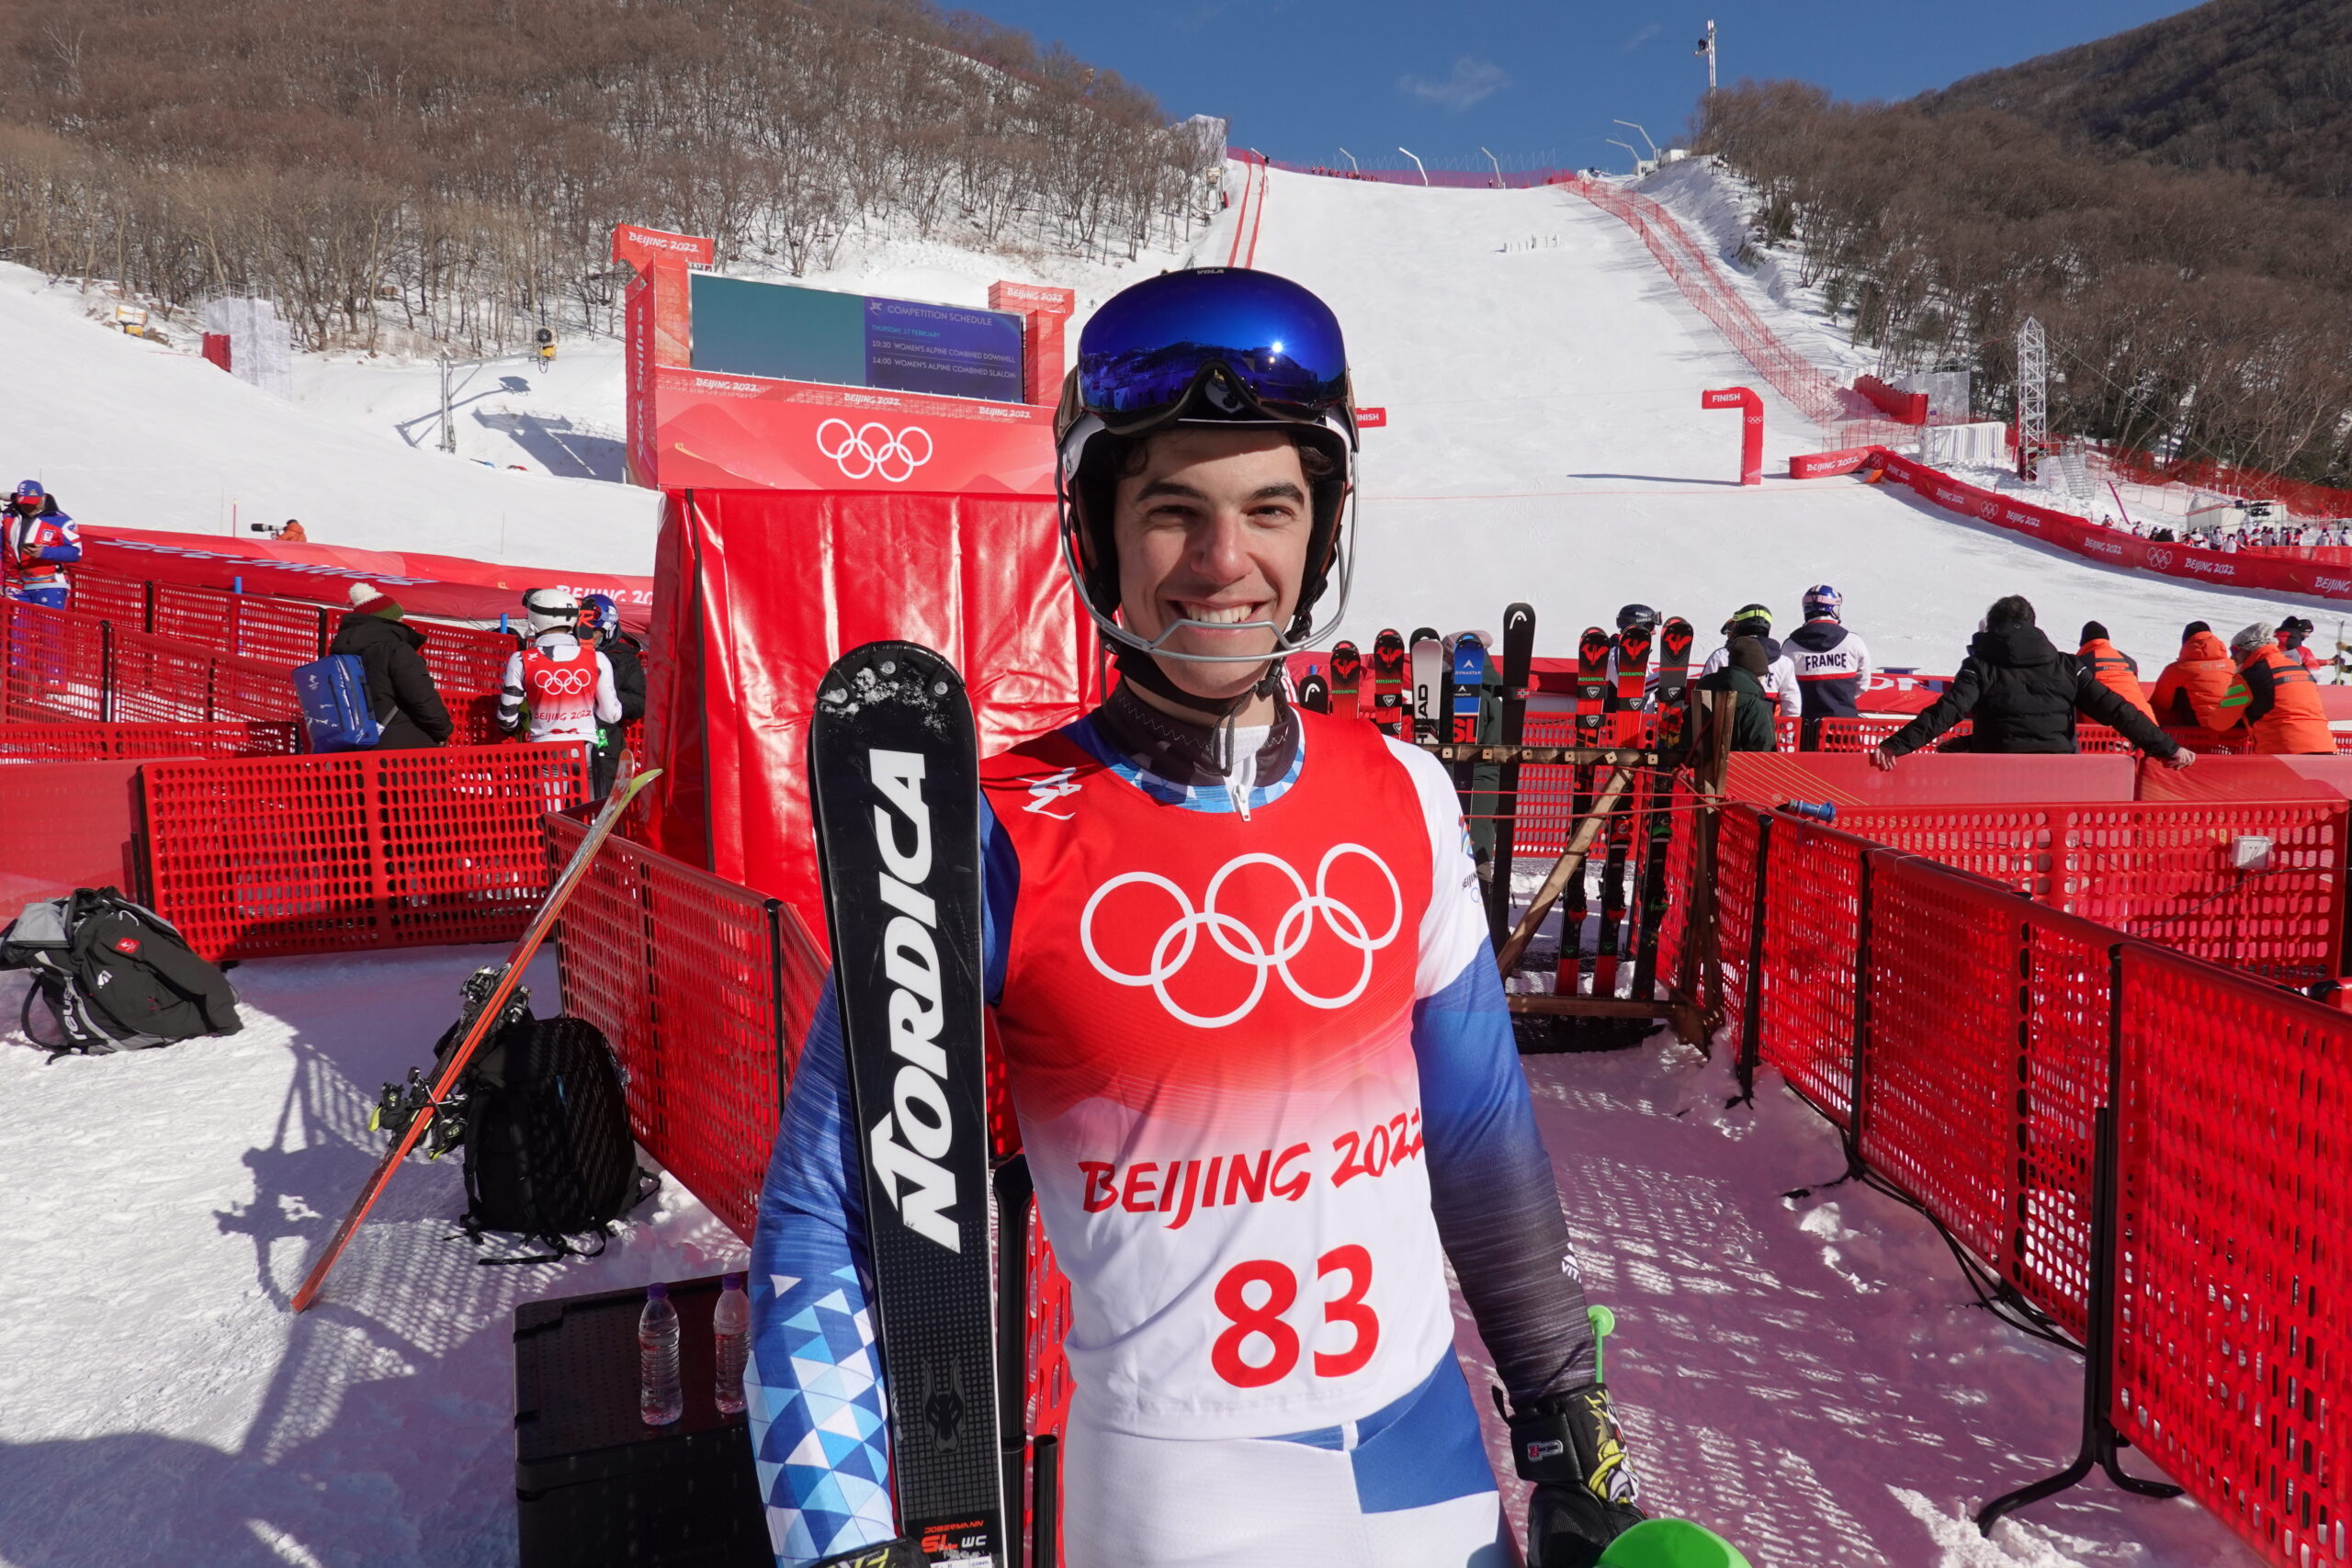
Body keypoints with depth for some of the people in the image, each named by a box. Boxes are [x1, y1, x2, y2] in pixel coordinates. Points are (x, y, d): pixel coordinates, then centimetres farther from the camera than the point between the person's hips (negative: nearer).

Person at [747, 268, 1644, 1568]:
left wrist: (1569, 1422, 12)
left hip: (1433, 1464, 4)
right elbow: (829, 1217, -11)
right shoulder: (997, 842, -18)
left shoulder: (1405, 798, -6)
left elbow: (1483, 1138, 6)